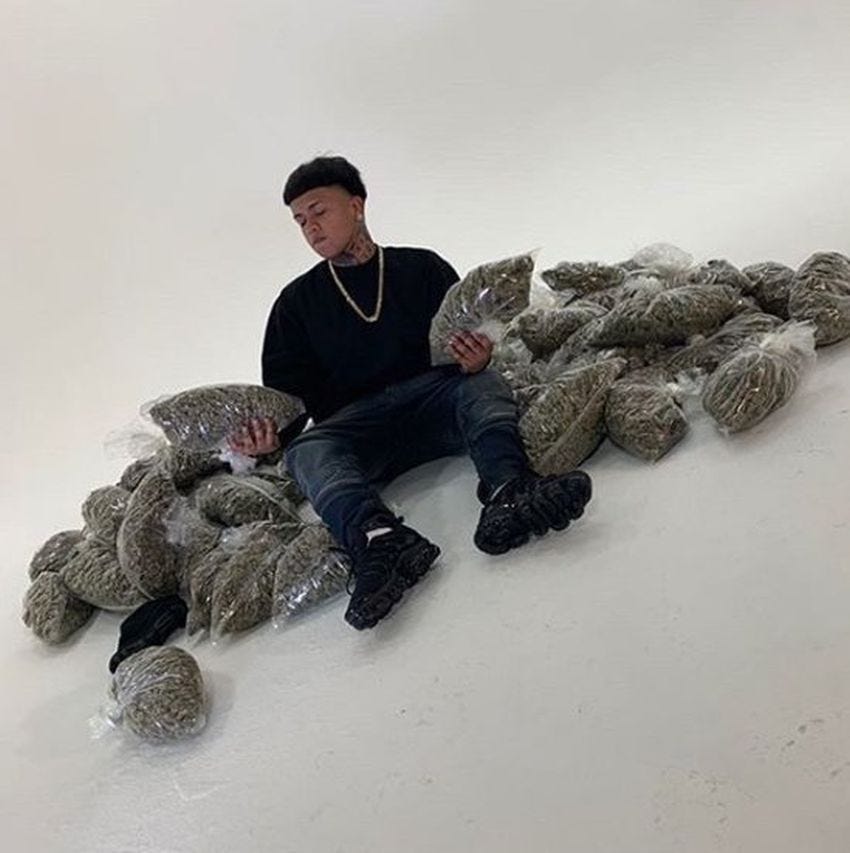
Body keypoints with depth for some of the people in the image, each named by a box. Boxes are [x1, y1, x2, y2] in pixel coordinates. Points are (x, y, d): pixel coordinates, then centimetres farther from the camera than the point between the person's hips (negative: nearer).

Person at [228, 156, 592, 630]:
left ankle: (508, 492, -59)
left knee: (484, 385, -30)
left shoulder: (423, 268, 17)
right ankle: (381, 538, -61)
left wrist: (476, 359, -17)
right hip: (352, 424, 0)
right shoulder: (298, 301, 21)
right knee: (306, 450, -32)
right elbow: (287, 390, 14)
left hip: (432, 398, 0)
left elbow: (470, 339, 9)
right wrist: (271, 432, -9)